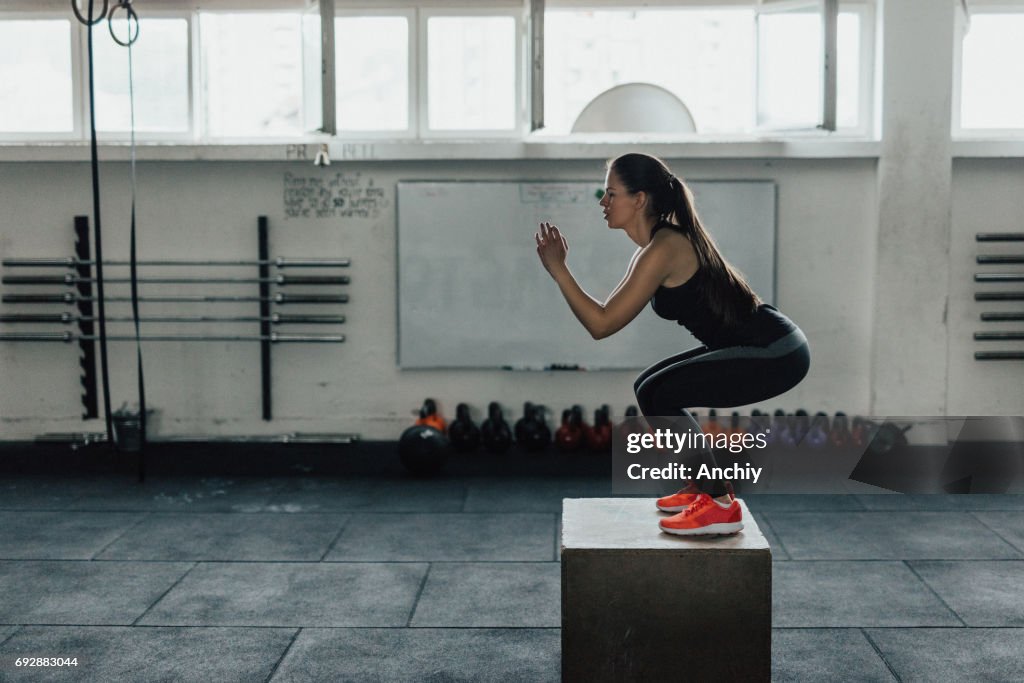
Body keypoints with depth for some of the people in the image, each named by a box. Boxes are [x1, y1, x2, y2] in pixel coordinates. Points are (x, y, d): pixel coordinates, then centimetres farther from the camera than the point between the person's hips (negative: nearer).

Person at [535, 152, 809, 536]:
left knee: (657, 395, -14)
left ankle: (720, 507, -6)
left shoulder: (662, 250, -19)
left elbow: (602, 324, -19)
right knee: (651, 388, 13)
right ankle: (706, 487, 21)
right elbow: (610, 312, 17)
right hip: (765, 346, 10)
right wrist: (561, 265, 11)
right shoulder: (661, 241, 10)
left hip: (775, 354, -10)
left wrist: (557, 269, -15)